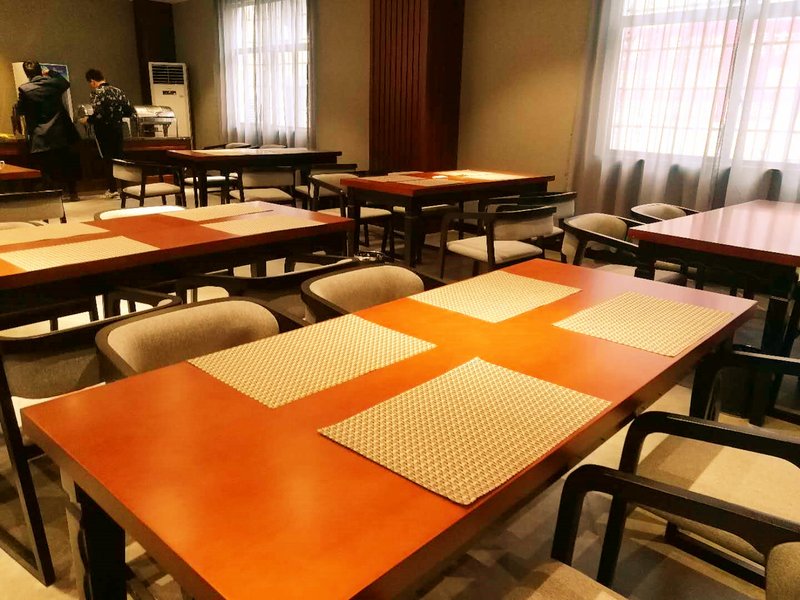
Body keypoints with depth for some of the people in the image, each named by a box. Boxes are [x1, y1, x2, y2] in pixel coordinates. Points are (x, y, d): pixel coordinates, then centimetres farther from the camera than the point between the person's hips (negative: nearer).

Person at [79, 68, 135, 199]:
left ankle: (113, 189, 3)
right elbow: (130, 111, 5)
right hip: (117, 128, 5)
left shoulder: (97, 92, -12)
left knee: (108, 159, 2)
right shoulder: (118, 91, 6)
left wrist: (87, 120, -5)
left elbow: (99, 115, -22)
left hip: (104, 130, -5)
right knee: (119, 158, 12)